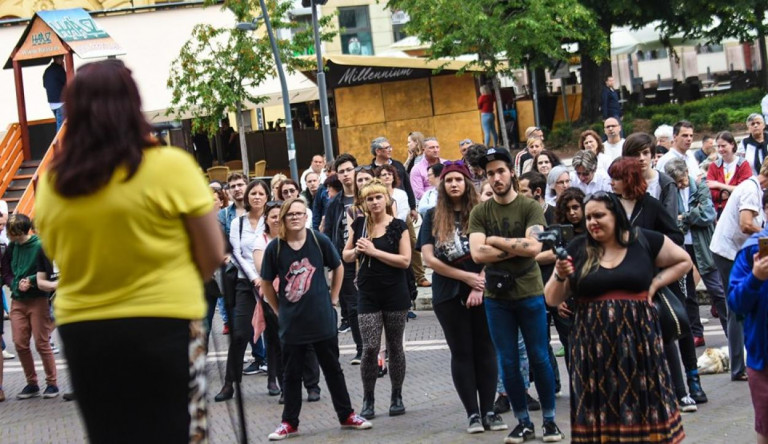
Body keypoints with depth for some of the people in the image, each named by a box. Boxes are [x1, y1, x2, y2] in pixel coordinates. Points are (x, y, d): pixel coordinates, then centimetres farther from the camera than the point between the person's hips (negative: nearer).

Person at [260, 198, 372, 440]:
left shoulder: (320, 241, -7)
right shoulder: (274, 248, -8)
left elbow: (338, 267, 8)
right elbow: (266, 284, 5)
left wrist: (333, 298, 7)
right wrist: (279, 310, 4)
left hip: (322, 318, 0)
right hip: (292, 323, 0)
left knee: (333, 369, 12)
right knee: (291, 374, 10)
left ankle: (346, 415, 22)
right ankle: (289, 422, 20)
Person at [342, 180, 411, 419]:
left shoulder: (398, 226, -4)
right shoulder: (359, 224, 4)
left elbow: (405, 260, -12)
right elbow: (345, 256, 14)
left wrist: (374, 251, -16)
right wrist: (356, 251, -9)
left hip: (395, 293, -1)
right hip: (368, 294, 1)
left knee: (395, 346, 7)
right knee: (370, 348, -7)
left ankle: (397, 397, 19)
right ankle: (368, 400, 5)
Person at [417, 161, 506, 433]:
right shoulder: (433, 217, 4)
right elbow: (428, 258, -3)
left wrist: (479, 286, -15)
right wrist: (466, 277, -9)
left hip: (481, 290, -1)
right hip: (449, 294, 1)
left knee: (485, 350, 2)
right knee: (462, 352, 3)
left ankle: (488, 411, 5)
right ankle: (473, 413, 5)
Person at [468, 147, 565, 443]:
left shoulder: (531, 208, -4)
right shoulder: (479, 213, 2)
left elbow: (534, 247, -19)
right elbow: (477, 254, -11)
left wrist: (495, 241, -12)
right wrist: (517, 248, -13)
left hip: (530, 293, -2)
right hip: (496, 297, 2)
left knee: (539, 358, 5)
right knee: (508, 363, 7)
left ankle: (550, 419, 16)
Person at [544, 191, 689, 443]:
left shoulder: (644, 241, 2)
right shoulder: (577, 249, 3)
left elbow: (683, 261, 14)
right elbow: (552, 300, 5)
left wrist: (654, 284, 2)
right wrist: (560, 276, -15)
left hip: (637, 339, -1)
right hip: (593, 344, 1)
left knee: (643, 406, -1)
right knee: (599, 410, 1)